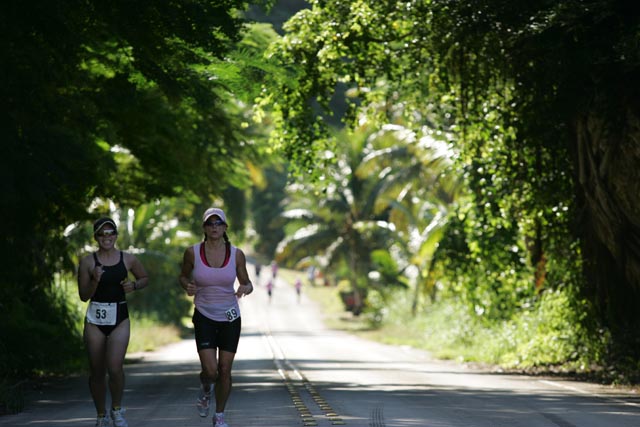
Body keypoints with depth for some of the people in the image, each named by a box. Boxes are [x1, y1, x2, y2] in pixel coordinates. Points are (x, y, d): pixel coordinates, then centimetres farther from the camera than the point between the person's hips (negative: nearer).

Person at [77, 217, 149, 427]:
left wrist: (134, 285, -3)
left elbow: (144, 278, 18)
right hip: (95, 319, 1)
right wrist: (95, 281, -17)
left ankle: (117, 410, 8)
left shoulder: (128, 259, 2)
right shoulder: (87, 262, -2)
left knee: (115, 367, -17)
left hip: (119, 318, -1)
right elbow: (84, 296, 1)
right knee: (97, 372, 7)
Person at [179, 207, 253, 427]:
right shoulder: (193, 252, -7)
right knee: (210, 371, -11)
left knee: (225, 370, 3)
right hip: (204, 317, -1)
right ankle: (206, 389, 26)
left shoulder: (236, 254, -5)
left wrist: (246, 288, -18)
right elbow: (183, 276, 10)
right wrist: (187, 287, -12)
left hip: (230, 318, 1)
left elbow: (247, 282, 5)